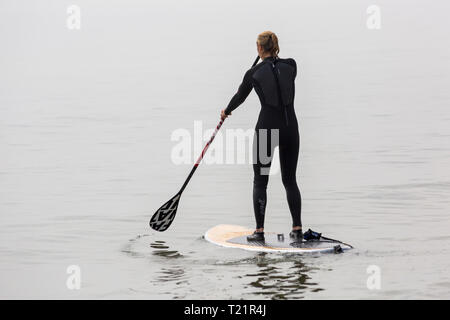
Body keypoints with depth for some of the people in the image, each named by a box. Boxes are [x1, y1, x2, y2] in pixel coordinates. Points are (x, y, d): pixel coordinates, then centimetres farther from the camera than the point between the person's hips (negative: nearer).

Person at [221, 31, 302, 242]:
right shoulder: (291, 65, 0)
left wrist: (226, 111, 33)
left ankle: (259, 230, 4)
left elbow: (239, 97, 13)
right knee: (290, 180, 12)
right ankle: (297, 229, 7)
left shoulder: (254, 73, -4)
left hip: (267, 128, -3)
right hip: (290, 127, 3)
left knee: (260, 181, 7)